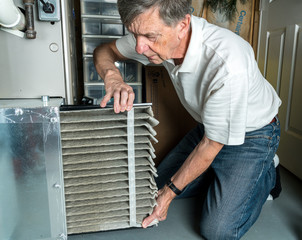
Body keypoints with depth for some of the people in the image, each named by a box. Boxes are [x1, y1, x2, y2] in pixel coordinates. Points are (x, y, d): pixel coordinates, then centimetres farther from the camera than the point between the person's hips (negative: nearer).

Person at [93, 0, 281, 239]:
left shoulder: (227, 65, -39)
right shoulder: (156, 33, -19)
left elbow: (212, 144, -27)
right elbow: (104, 50, -5)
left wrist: (169, 193, -18)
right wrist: (112, 75, -30)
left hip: (251, 134, -6)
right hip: (208, 126, 6)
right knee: (159, 183, 7)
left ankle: (266, 175, 13)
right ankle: (223, 172, 24)